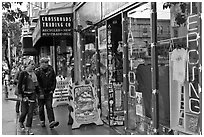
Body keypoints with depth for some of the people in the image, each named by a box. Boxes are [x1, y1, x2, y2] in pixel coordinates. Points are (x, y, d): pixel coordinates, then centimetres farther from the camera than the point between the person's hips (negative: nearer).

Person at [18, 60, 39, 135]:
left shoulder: (34, 74, 11)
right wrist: (20, 95, -11)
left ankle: (28, 129, 4)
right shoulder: (23, 73, -4)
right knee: (25, 111, 2)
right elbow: (19, 85, -6)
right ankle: (20, 122, 35)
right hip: (24, 94, -4)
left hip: (32, 94, 4)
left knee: (30, 112, -1)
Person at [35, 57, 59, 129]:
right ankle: (42, 121, 24)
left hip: (49, 92, 1)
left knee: (49, 107, -6)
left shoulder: (51, 70, 1)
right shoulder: (38, 71, -9)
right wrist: (41, 93, -15)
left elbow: (54, 80, 10)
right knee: (41, 107, 8)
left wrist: (52, 89, 1)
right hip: (40, 92, -1)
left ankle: (51, 122, -12)